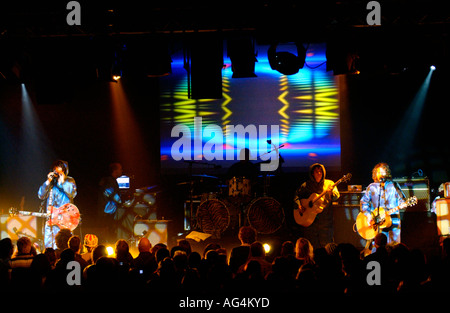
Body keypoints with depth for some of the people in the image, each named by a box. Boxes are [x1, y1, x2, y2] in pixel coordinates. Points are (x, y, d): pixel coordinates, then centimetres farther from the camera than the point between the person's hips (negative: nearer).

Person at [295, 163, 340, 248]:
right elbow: (296, 195, 9)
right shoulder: (306, 185, 7)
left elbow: (336, 197, -3)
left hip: (325, 220, -1)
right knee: (311, 245, 2)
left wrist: (331, 192, -25)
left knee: (326, 244, -3)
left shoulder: (329, 183, 6)